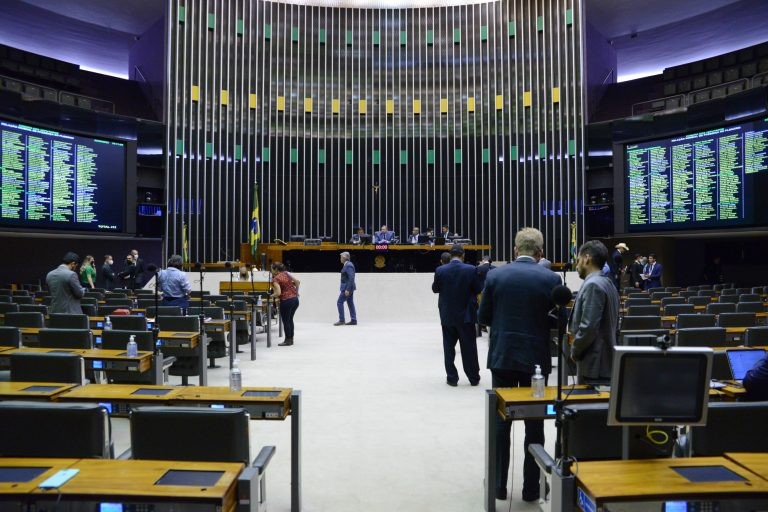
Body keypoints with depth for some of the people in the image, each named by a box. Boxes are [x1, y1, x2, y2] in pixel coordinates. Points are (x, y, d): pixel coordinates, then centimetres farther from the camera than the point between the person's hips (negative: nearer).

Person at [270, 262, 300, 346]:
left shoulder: (276, 279, -11)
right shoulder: (286, 274, 8)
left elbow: (278, 293, -21)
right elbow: (298, 282, 9)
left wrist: (271, 296, -4)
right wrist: (296, 292, 20)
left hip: (286, 301, -7)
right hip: (295, 299, 7)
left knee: (285, 321, 7)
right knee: (290, 319, 20)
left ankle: (288, 340, 13)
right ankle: (291, 339, 26)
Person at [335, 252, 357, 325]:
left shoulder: (348, 265, -18)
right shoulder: (348, 265, 14)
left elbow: (351, 278, -23)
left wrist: (347, 289, -25)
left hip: (347, 287, -10)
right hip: (348, 287, 10)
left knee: (339, 302, -6)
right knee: (350, 303, 10)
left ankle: (341, 320, -4)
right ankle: (353, 320, 11)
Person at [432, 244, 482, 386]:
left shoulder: (440, 270, -8)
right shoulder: (471, 270, -11)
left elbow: (435, 289, 5)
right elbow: (477, 290, -2)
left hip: (447, 315, 1)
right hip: (466, 314, -1)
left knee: (449, 347, 10)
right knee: (469, 347, 9)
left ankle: (452, 378, 13)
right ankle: (474, 378, 18)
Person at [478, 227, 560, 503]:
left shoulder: (495, 275, -5)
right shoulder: (551, 278, -7)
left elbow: (483, 317, -1)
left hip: (502, 357, 1)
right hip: (535, 359, -1)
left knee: (500, 423, 12)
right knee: (534, 426, 12)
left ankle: (499, 486, 20)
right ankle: (531, 488, 20)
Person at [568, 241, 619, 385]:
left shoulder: (592, 285, -17)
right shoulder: (607, 283, 13)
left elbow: (589, 327, -23)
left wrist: (575, 351, -8)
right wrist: (575, 333, 13)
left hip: (594, 362, -9)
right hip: (603, 359, 9)